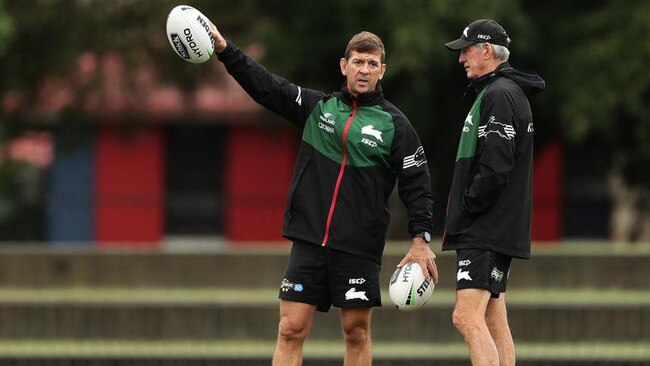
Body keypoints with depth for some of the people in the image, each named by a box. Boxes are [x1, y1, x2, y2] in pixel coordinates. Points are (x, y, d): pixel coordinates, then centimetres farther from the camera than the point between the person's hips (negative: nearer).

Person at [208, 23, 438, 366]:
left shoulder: (395, 125, 2)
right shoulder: (316, 106, 9)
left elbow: (417, 185, 2)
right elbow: (265, 86, 2)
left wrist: (420, 240, -5)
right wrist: (224, 50, -10)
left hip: (358, 248, -2)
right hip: (309, 241, 2)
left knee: (356, 331, 3)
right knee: (291, 329, -3)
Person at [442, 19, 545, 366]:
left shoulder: (499, 95, -13)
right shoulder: (500, 93, 20)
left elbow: (496, 167, -23)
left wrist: (466, 208, -11)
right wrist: (460, 217, 14)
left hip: (486, 233, -11)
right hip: (495, 232, 11)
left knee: (467, 317, -17)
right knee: (494, 322, 11)